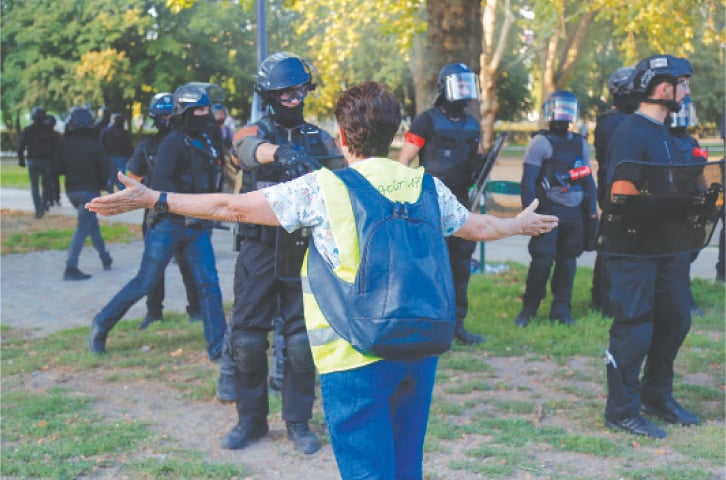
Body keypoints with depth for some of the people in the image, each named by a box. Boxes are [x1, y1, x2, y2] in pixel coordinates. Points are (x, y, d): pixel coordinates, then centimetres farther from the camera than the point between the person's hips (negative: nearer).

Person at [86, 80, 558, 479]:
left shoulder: (321, 188, -7)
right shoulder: (427, 186, 6)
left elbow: (231, 206, -4)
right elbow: (481, 226, 23)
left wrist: (152, 199, 5)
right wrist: (522, 224, 44)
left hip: (356, 354, -5)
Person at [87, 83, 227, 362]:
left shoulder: (205, 141, 13)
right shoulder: (173, 142, -11)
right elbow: (161, 179, -24)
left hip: (198, 227, 7)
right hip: (169, 224, -6)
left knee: (208, 283, -2)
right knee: (145, 283, 1)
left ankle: (218, 347, 2)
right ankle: (101, 325, 19)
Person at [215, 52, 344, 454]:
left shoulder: (319, 139, 8)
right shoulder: (253, 134, 0)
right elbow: (252, 150, -25)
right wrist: (281, 152, -46)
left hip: (304, 252, 1)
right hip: (259, 250, -1)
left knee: (301, 342, 3)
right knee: (247, 338, 4)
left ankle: (298, 422, 18)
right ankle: (250, 419, 21)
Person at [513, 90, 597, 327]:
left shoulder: (580, 143, 15)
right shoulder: (541, 142, -4)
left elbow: (588, 180, 20)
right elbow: (528, 181, -8)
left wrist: (592, 210, 14)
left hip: (575, 212, 5)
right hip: (549, 210, -5)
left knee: (567, 261, 7)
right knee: (542, 260, -9)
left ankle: (561, 310, 16)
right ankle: (528, 310, 4)